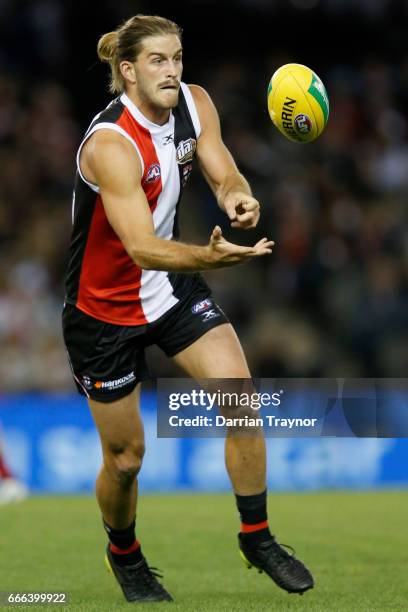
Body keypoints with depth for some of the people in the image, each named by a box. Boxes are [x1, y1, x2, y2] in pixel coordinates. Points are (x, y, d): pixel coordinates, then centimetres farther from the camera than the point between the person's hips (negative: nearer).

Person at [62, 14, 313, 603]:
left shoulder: (194, 104, -8)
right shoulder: (111, 144, -30)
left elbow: (224, 175, -4)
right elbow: (141, 247, -37)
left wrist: (237, 197, -29)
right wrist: (209, 257, -55)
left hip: (174, 287, 5)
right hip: (105, 307, -5)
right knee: (125, 455, 5)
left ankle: (256, 537, 4)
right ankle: (124, 554, 35)